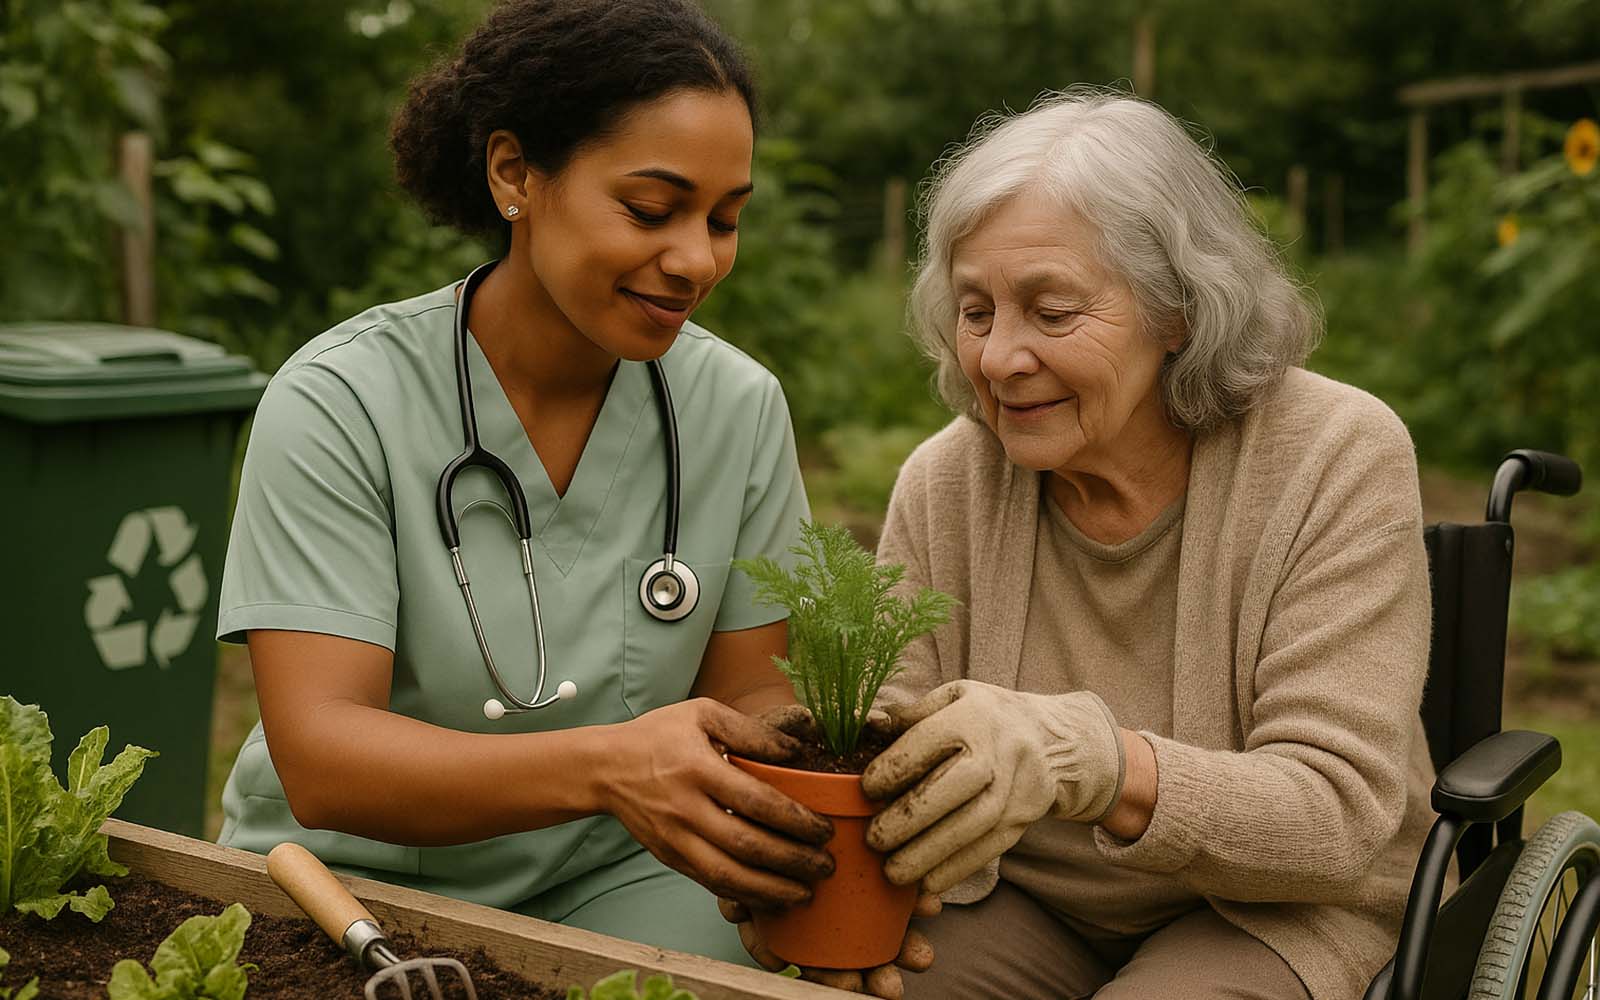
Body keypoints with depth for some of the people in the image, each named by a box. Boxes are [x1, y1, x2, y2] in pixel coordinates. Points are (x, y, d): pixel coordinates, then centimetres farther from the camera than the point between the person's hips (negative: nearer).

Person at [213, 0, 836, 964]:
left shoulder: (741, 407, -5)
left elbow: (748, 691, -1)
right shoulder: (337, 404, -17)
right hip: (353, 876, -2)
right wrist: (605, 767, -39)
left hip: (602, 882, 3)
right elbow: (320, 760, -23)